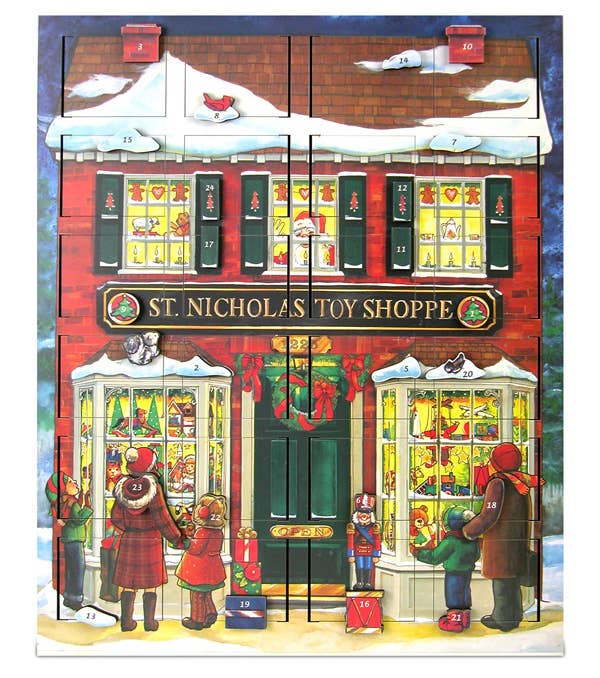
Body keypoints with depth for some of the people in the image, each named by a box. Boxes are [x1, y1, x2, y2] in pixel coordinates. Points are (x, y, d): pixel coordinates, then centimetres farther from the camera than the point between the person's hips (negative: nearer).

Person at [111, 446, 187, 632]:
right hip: (150, 542, -3)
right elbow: (162, 519, -15)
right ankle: (149, 623, 13)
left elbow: (116, 518, 1)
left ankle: (127, 621, 15)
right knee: (150, 584, 8)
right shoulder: (153, 487, -16)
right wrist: (177, 540, -4)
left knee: (129, 583, 11)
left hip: (129, 540, 3)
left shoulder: (123, 487, -5)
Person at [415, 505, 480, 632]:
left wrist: (420, 554, -4)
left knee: (453, 596, 4)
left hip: (453, 574, -7)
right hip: (468, 572, 7)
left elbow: (435, 557, -17)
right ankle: (465, 618, 29)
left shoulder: (449, 542, -24)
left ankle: (455, 619, 7)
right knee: (465, 594, 18)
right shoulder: (472, 540, -4)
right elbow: (476, 555, 12)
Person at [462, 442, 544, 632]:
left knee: (501, 581, 3)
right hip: (518, 543, 8)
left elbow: (489, 516, -23)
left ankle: (502, 619, 12)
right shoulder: (522, 481, 3)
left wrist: (469, 531, -9)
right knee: (513, 581, 18)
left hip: (500, 542, -8)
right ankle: (514, 615, 29)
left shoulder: (498, 483, -20)